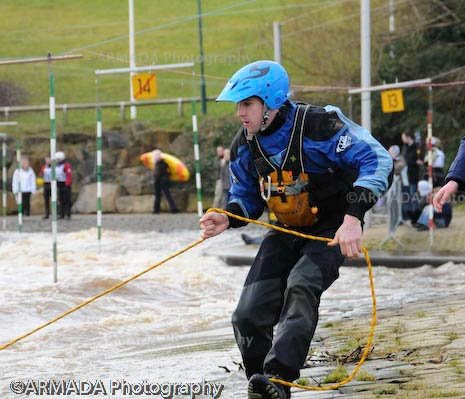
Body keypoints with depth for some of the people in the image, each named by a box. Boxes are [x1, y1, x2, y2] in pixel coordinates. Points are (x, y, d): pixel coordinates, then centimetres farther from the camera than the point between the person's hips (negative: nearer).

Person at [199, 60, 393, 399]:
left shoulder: (318, 126, -24)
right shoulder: (244, 145, -2)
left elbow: (377, 160, -30)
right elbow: (247, 197, 12)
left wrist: (353, 217, -41)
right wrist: (227, 218, -12)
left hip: (332, 228, -6)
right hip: (287, 231, 6)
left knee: (301, 287, -35)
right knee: (248, 317, -7)